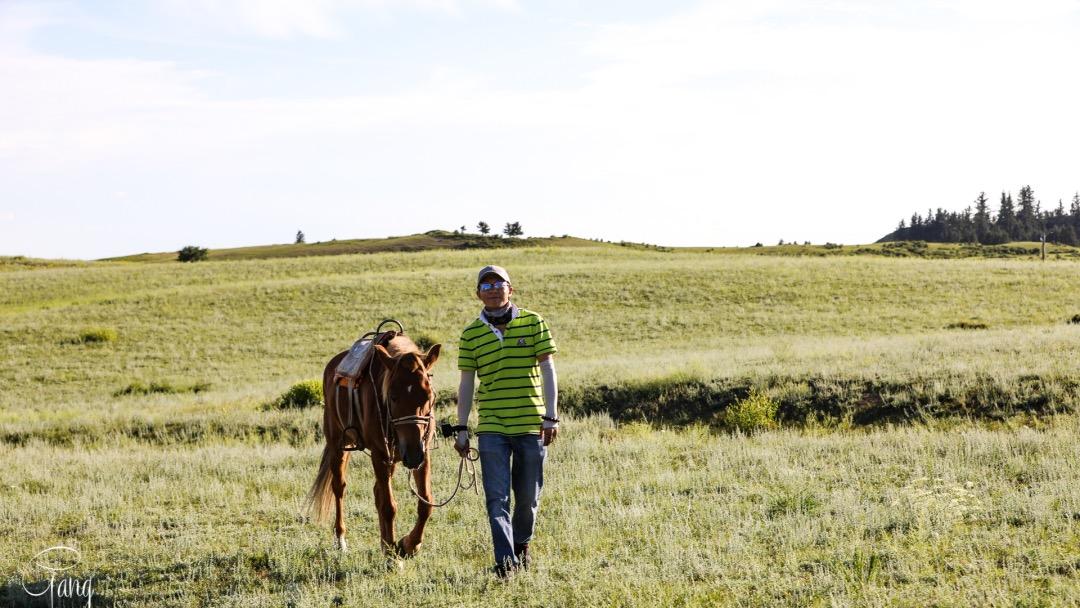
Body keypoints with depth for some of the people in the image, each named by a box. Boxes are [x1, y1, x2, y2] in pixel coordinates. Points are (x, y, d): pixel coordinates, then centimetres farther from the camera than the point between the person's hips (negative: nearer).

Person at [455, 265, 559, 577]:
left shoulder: (533, 323, 0)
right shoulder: (471, 334, 3)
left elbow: (547, 370, -2)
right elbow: (466, 383, 7)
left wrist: (551, 416, -9)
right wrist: (461, 429, 5)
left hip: (531, 423, 0)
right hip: (491, 427, 0)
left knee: (528, 495, 10)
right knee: (496, 497, -9)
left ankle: (521, 543, 34)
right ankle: (505, 559, -10)